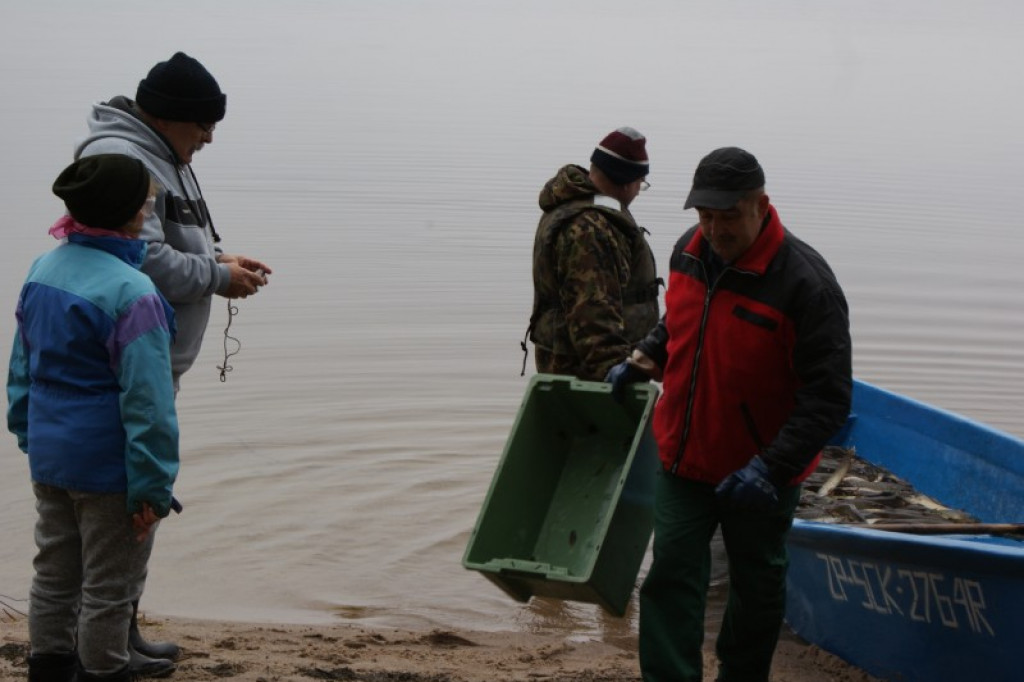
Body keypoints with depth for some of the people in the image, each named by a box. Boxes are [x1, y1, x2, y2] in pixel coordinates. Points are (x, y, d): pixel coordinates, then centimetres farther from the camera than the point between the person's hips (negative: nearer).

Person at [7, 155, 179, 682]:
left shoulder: (43, 269, 3)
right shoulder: (131, 293, -22)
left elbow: (21, 368, 12)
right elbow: (147, 402, -21)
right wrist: (151, 487, -15)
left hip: (48, 458, 8)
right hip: (106, 467, -8)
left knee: (53, 574, 20)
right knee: (106, 589, 7)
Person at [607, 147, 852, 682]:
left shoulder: (803, 282, -24)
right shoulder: (689, 251, -3)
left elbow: (828, 397, -25)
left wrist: (772, 466, -33)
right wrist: (643, 361, 5)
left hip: (759, 474, -4)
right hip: (684, 457, 5)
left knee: (756, 585, 15)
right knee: (672, 577, -1)